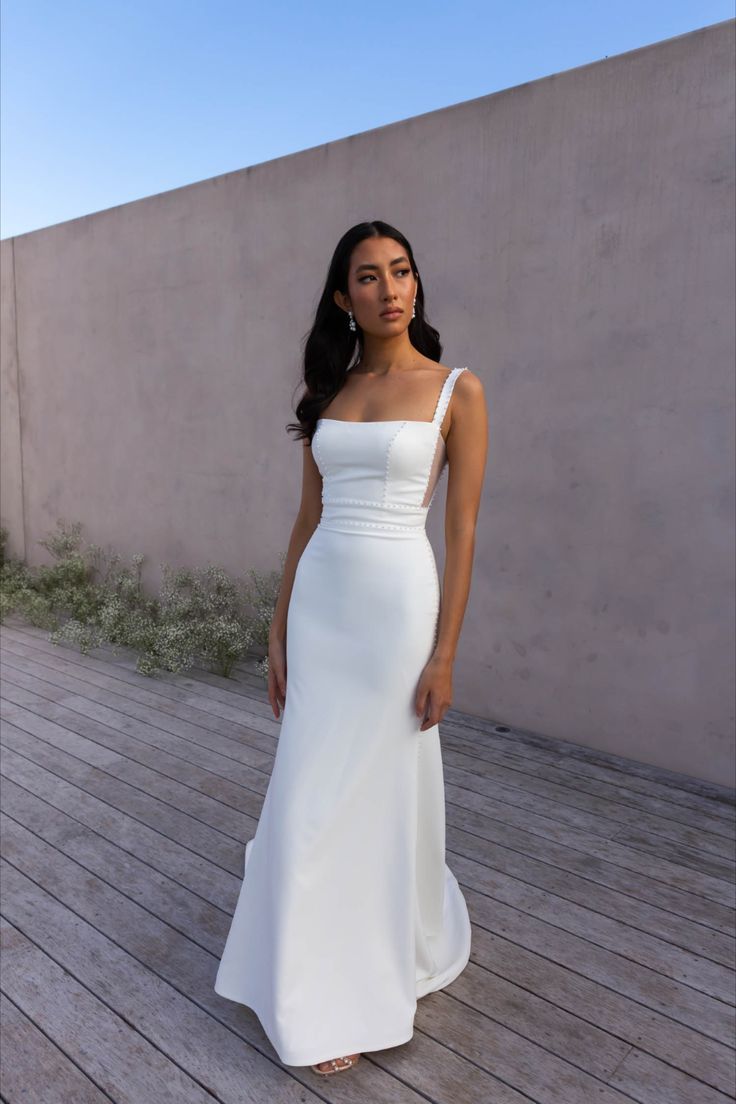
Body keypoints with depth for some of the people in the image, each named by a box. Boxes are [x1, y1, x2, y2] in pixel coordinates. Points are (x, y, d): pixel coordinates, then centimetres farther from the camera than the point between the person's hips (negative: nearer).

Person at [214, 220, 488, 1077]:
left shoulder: (457, 390, -3)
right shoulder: (329, 393, 10)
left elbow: (462, 530, -7)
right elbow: (308, 518, 10)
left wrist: (443, 655, -10)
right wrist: (279, 631, 8)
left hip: (398, 603, -4)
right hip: (319, 603, 5)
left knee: (386, 793, 8)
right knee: (312, 798, 11)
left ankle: (389, 969, 36)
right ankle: (332, 997, 35)